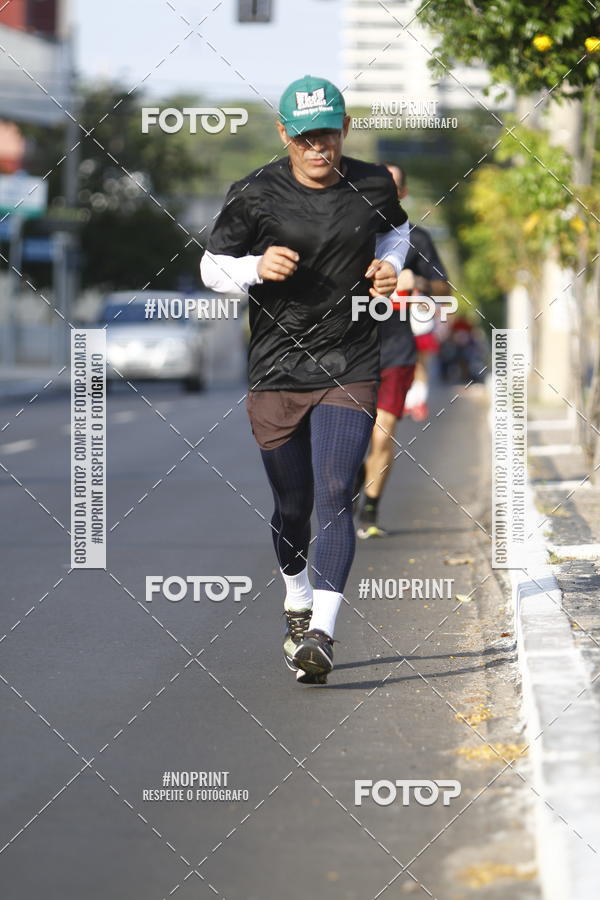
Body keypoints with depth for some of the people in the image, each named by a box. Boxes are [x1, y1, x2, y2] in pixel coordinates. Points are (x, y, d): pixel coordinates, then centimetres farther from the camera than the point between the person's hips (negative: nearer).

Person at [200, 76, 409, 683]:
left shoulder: (373, 186, 1)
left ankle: (321, 634, -21)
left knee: (334, 494, -16)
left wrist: (389, 264, 2)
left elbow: (395, 228, 24)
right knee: (292, 506, 11)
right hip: (275, 374, 0)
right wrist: (256, 266, -18)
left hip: (350, 373, 0)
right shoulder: (255, 195, -6)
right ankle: (297, 603, 39)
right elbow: (211, 266, 3)